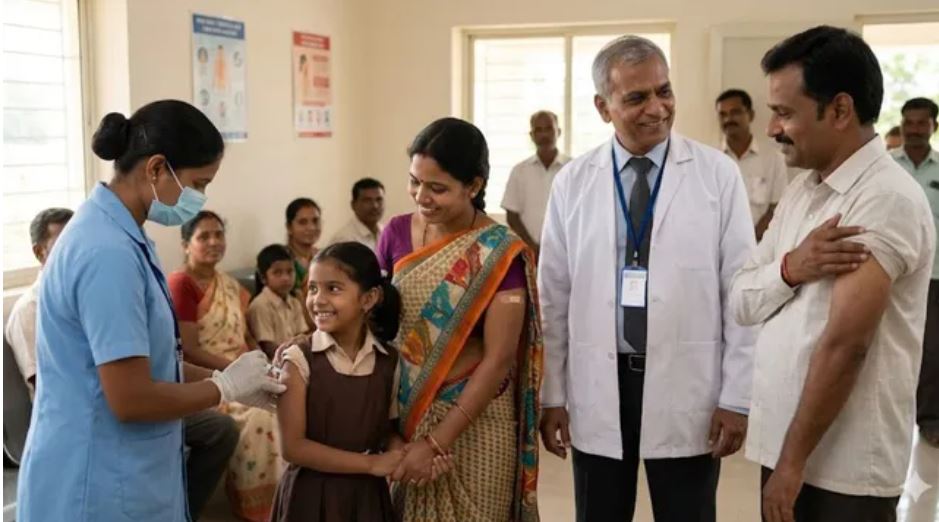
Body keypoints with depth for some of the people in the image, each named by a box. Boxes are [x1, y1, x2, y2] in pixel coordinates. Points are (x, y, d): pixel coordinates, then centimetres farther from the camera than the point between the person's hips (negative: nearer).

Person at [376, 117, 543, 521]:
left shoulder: (500, 254, -15)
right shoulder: (396, 233, -2)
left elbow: (498, 360, -16)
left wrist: (436, 442, -18)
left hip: (472, 423, -4)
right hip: (402, 413, 4)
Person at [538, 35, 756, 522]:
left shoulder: (718, 174, -4)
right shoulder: (572, 182, 1)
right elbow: (553, 296, 4)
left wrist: (736, 397, -5)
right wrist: (552, 394, 3)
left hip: (686, 391, -1)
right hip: (597, 390, 2)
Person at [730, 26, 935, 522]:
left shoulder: (886, 199, -16)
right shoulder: (802, 189, 8)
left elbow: (845, 345, -20)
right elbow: (741, 302, 4)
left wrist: (794, 461, -17)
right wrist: (790, 268, -16)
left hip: (844, 466, -7)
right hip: (782, 443, 7)